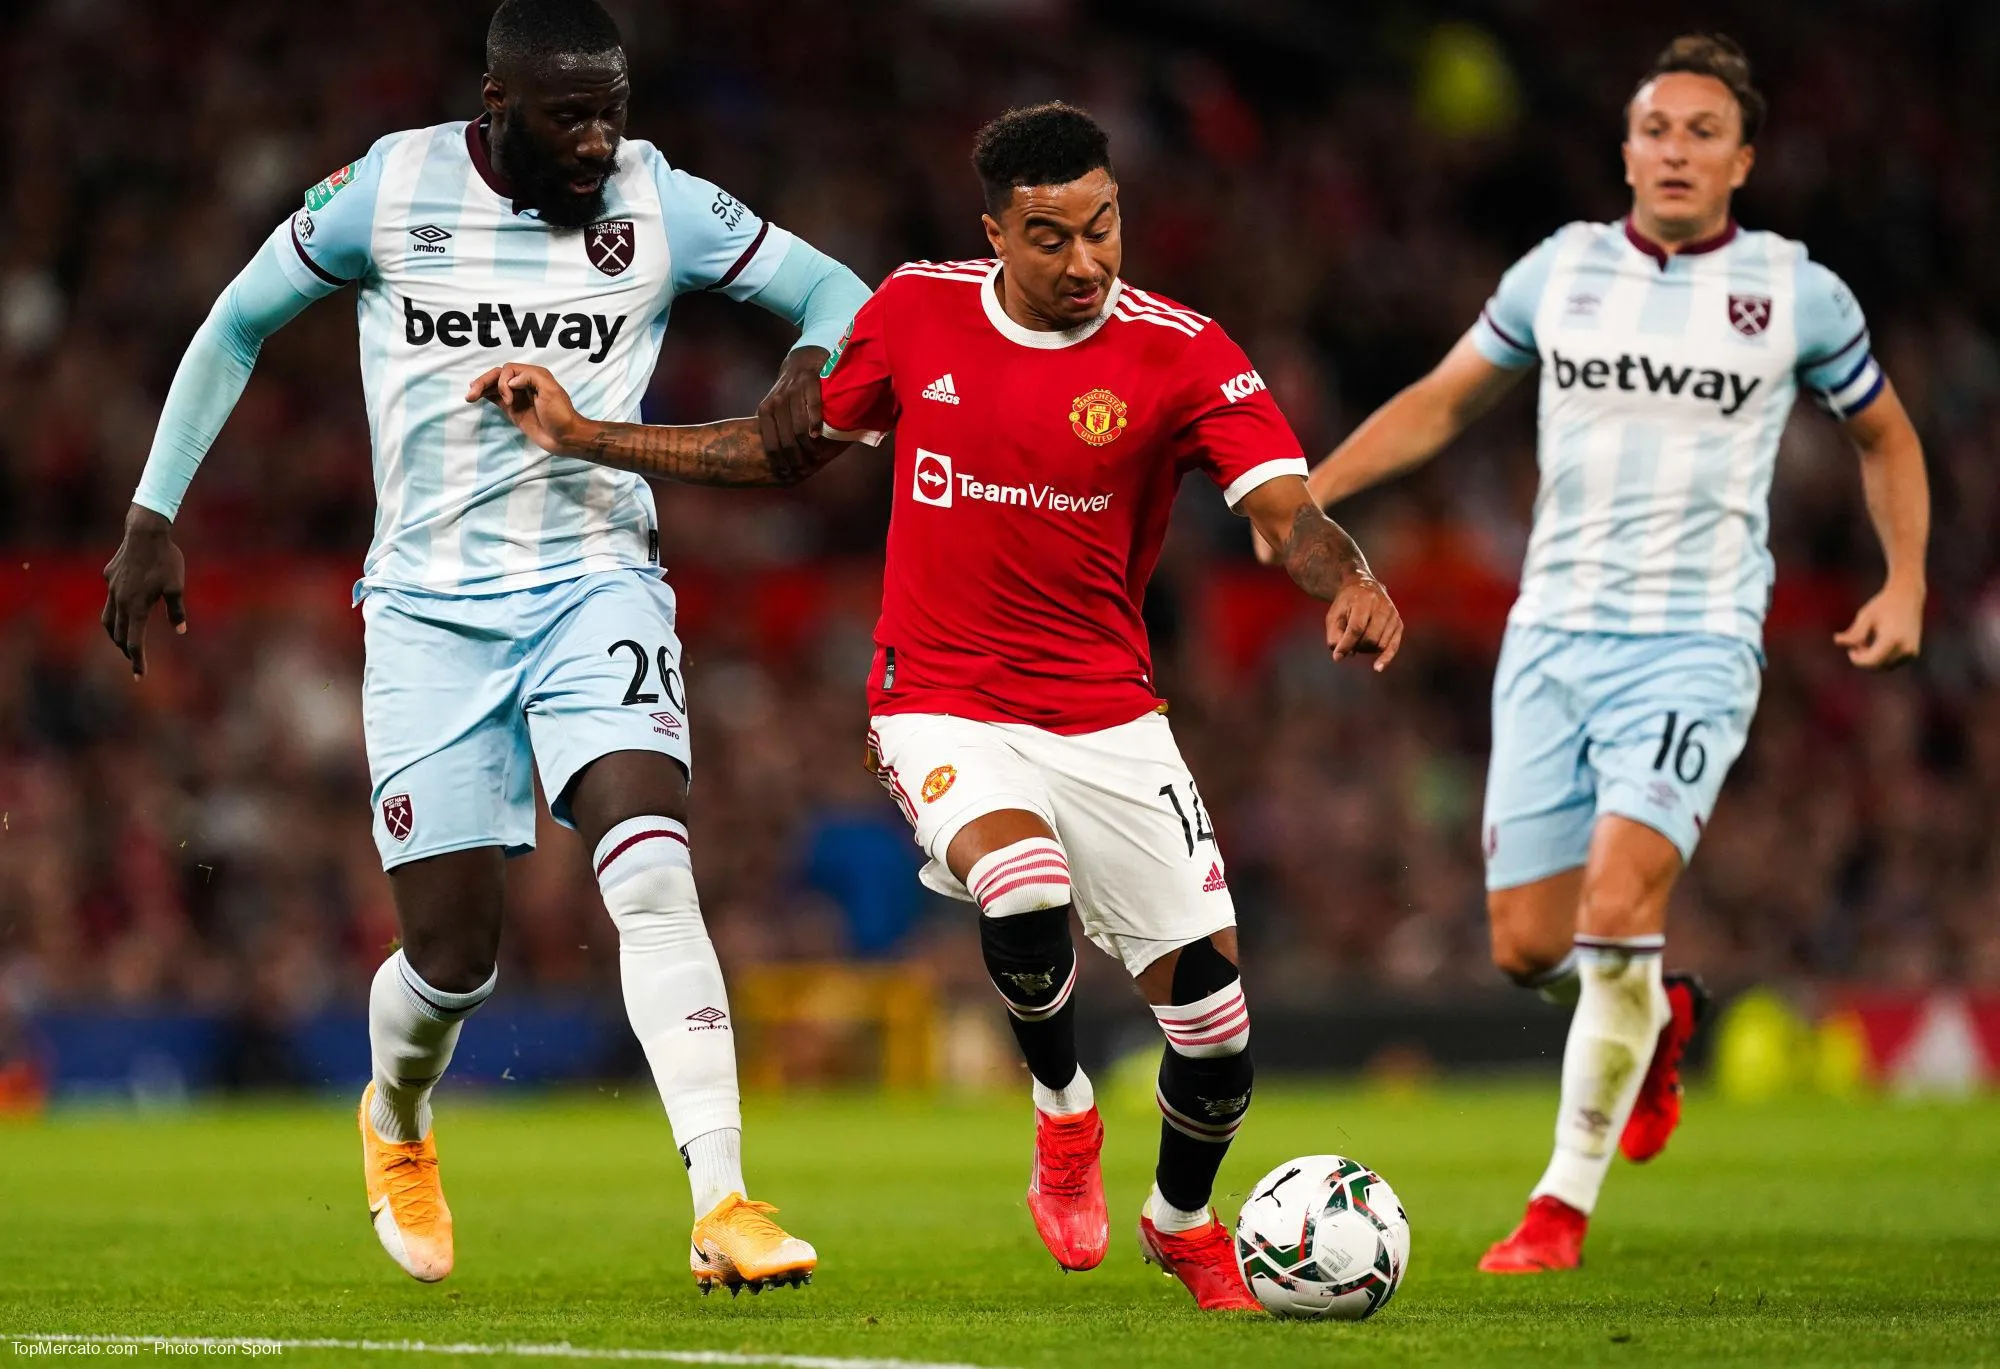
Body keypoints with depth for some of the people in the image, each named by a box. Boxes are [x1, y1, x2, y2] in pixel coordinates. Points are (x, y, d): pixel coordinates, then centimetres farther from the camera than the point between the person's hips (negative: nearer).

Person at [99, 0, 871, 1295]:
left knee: (653, 874, -24)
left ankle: (725, 1204, -26)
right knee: (453, 958, -1)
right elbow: (237, 325, 9)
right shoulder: (386, 193, -5)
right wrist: (153, 518, 7)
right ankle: (397, 1118, 35)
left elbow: (836, 293, 6)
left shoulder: (663, 205, -4)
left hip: (595, 590, 0)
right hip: (431, 608, 0)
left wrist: (809, 367, -18)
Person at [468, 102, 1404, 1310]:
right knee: (1025, 896, -32)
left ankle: (1184, 1224, 31)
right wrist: (582, 436, 13)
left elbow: (1289, 511, -18)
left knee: (1213, 1017, -3)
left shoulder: (1180, 353, -9)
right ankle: (1063, 1111, 1)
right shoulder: (918, 314, -1)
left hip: (1109, 719, 1)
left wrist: (1348, 581, -41)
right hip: (945, 706, -1)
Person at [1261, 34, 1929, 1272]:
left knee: (1618, 908, -22)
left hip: (1694, 646, -3)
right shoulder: (1561, 271, 6)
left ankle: (1565, 1202, -7)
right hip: (1553, 636, 3)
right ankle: (1659, 1016, 37)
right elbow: (1441, 403, 17)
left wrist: (1906, 581, 4)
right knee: (1530, 949, 0)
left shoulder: (1798, 295, 1)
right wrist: (1312, 489, 5)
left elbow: (1884, 436, 16)